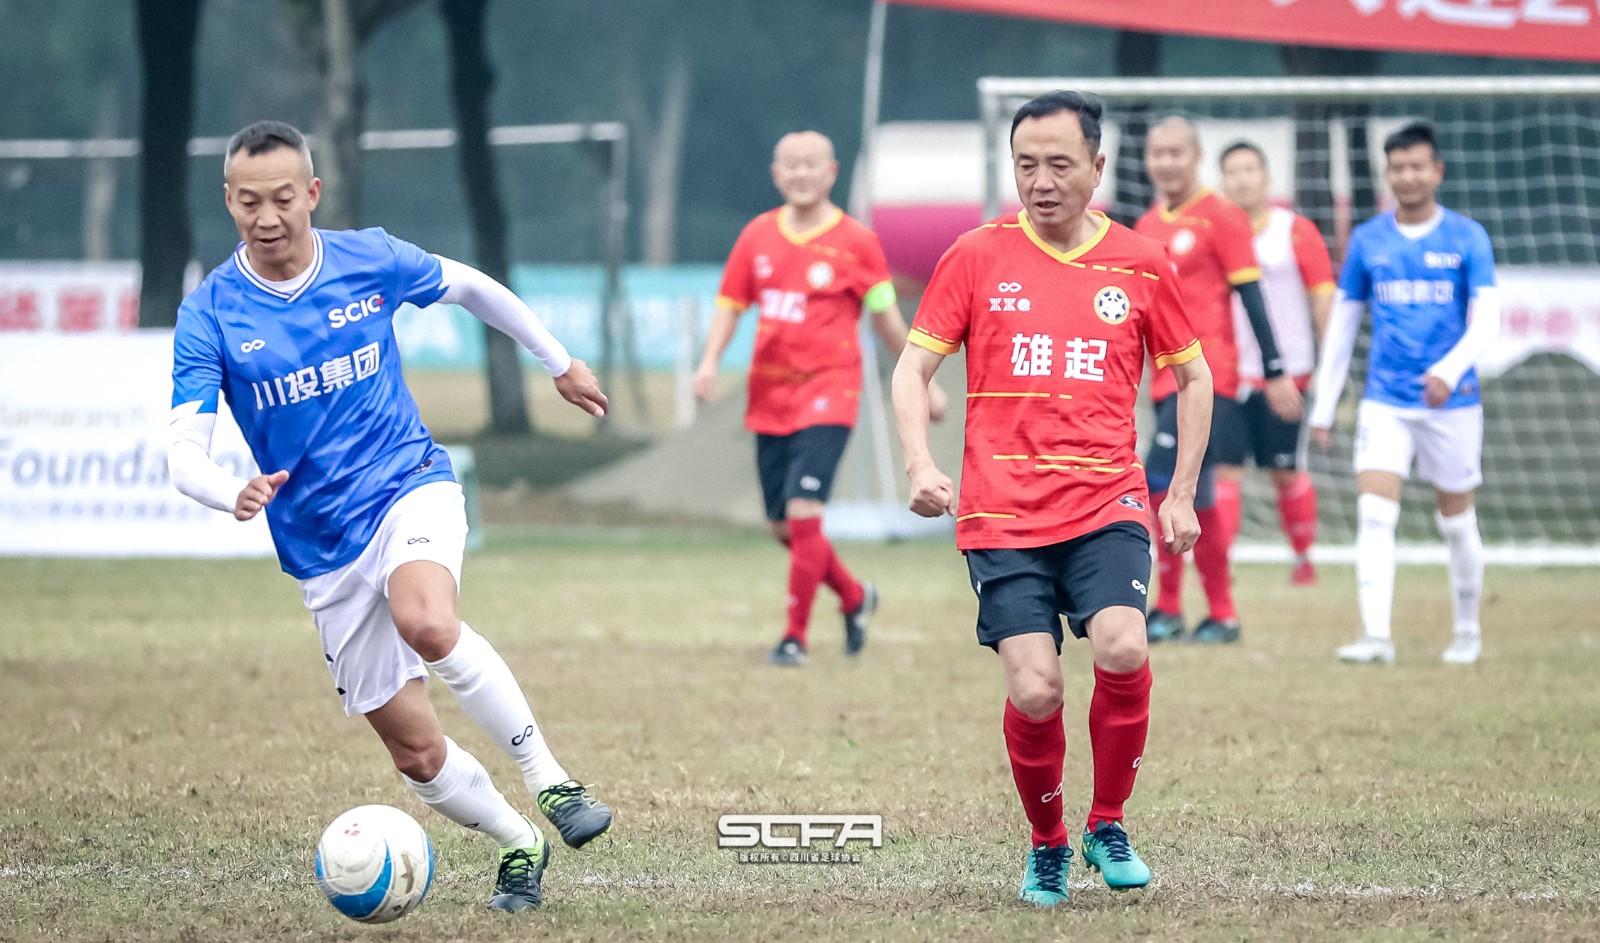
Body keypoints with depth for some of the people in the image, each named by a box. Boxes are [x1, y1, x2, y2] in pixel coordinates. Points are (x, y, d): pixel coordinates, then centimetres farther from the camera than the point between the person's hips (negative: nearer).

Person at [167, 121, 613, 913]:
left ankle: (548, 780, -24)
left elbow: (473, 288, 15)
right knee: (416, 753, 2)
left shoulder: (371, 260, -5)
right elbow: (184, 454, -16)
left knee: (424, 621, -36)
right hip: (323, 548, 1)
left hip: (409, 485, -1)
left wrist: (559, 363, 24)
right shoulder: (209, 314, -10)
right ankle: (520, 847, 28)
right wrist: (235, 495, -38)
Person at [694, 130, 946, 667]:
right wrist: (710, 361, -4)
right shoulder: (758, 236, 7)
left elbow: (885, 317, 4)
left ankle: (795, 637, -7)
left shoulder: (856, 242, -3)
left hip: (827, 391, -5)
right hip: (769, 397, 5)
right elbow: (730, 305, 12)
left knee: (803, 512, -17)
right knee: (783, 526, 8)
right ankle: (855, 598, 33)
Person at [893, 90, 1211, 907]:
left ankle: (1108, 825, 0)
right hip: (1002, 514, 0)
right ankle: (1047, 847, 14)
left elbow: (1192, 377, 17)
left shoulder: (1140, 264, 7)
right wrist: (920, 465, -10)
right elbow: (913, 366, 6)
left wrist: (1181, 496, 10)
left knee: (1123, 650, -23)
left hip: (1107, 503, 1)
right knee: (1034, 691, -12)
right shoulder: (977, 257, 3)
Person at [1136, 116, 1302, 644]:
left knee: (1162, 481, -16)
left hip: (1207, 372, -7)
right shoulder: (1146, 228, 15)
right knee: (1197, 495, 7)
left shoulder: (1220, 218, -4)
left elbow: (1251, 297, -6)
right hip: (1167, 377, 7)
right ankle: (1221, 614, 10)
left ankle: (1169, 608, -8)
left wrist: (1275, 373, -9)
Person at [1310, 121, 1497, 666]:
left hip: (1452, 401, -1)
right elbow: (1341, 324, 11)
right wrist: (1323, 406, 10)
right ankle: (1376, 636, -20)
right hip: (1385, 401, 1)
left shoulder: (1467, 238, -2)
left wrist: (1450, 369, -28)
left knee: (1456, 519, 9)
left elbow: (1486, 321, -9)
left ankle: (1467, 633, 27)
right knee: (1374, 513, -14)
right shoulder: (1367, 241, 5)